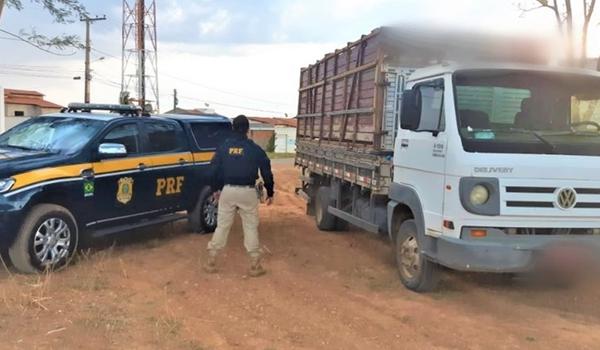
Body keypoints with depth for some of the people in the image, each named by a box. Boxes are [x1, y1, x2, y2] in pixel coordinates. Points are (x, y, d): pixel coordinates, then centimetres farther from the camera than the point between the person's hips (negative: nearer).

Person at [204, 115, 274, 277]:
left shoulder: (223, 147, 4)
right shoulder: (255, 149, -1)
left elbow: (215, 169, 9)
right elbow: (266, 172, 2)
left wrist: (217, 189, 22)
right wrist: (270, 192, 12)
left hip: (227, 190, 2)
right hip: (248, 192, -2)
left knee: (222, 225, 11)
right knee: (251, 227, 6)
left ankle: (211, 262, 14)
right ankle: (255, 265, 7)